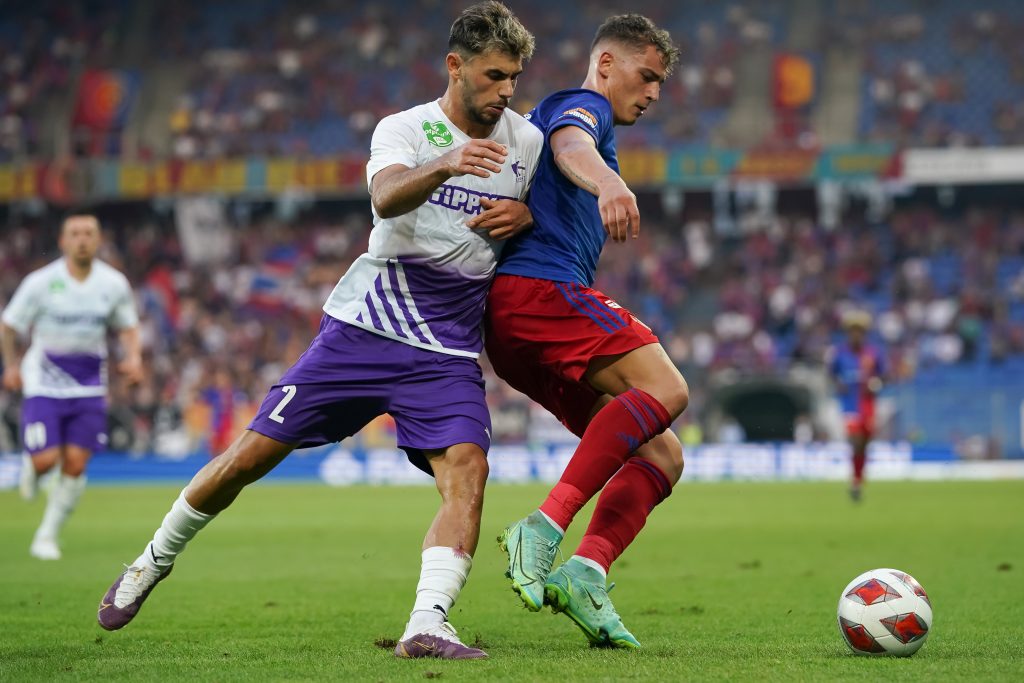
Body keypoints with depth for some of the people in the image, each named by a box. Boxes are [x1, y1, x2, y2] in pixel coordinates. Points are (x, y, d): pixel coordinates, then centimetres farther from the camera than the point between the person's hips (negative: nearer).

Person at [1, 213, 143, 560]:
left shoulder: (114, 284, -1)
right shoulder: (41, 282, -9)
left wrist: (133, 357, -4)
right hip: (44, 384, -2)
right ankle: (31, 466, 26)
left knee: (75, 465, -5)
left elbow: (128, 328, 13)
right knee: (46, 459, -13)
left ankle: (47, 536, 10)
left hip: (89, 385, 2)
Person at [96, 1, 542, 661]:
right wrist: (446, 165, -49)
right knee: (254, 452, -1)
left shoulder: (527, 142, 5)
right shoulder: (403, 129, -5)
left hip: (448, 352, 2)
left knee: (467, 468, -25)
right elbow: (388, 195, -26)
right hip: (365, 327, -2)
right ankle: (156, 559, 23)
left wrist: (526, 215, -8)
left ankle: (427, 625, -33)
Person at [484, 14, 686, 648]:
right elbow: (570, 147, -20)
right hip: (538, 285, -10)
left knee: (662, 457, 1)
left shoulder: (571, 115, 36)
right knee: (666, 387, -29)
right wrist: (609, 183, -42)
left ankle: (587, 571, -21)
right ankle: (546, 526, -37)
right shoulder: (581, 104, 5)